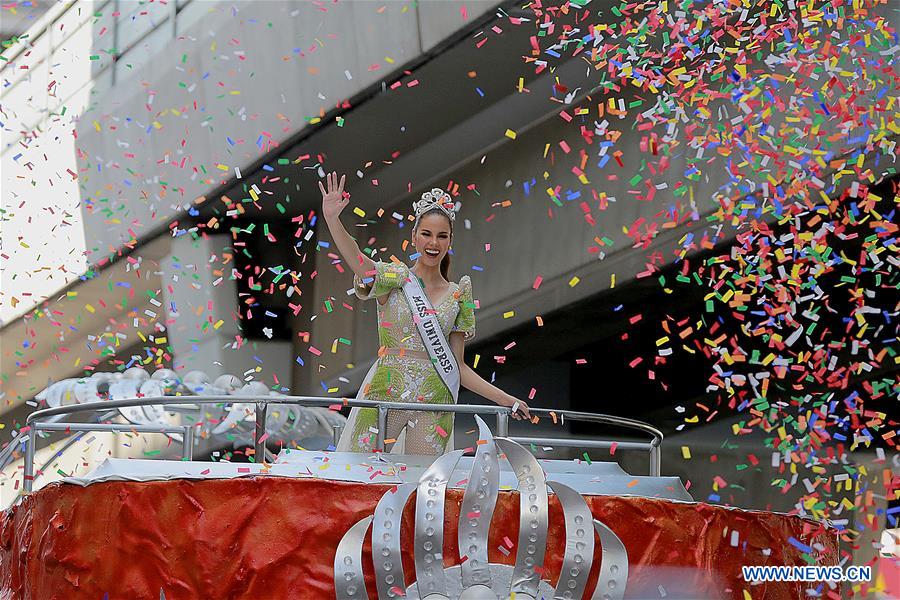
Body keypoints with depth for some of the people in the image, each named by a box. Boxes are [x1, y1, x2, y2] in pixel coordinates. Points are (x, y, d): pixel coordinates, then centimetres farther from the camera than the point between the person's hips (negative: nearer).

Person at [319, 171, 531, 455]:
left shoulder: (457, 296, 11)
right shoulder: (394, 279, 2)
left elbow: (456, 366, 13)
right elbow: (356, 260, -20)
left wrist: (503, 399, 5)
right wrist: (332, 218, -38)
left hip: (433, 402, 2)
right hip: (386, 395, -2)